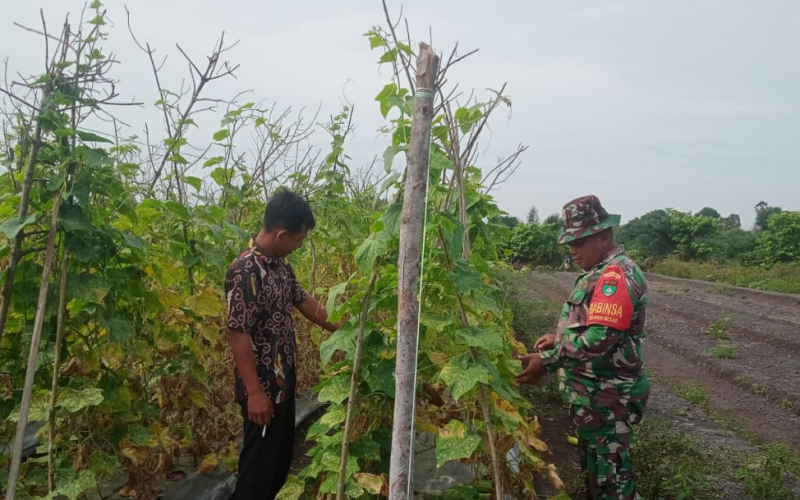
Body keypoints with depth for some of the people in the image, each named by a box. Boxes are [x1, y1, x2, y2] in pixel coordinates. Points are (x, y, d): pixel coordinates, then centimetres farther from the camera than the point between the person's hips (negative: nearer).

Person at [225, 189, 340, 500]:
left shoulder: (280, 263, 5)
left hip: (284, 380, 9)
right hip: (262, 386, -9)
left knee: (282, 456, 21)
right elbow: (238, 335, -23)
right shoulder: (246, 271, -23)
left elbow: (303, 300, 18)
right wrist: (254, 392, -22)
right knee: (259, 462, 4)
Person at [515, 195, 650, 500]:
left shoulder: (617, 275, -22)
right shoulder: (600, 272, 11)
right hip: (592, 392, 10)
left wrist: (547, 361, -25)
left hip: (606, 398, -10)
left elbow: (599, 338, -30)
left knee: (609, 473, 4)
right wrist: (559, 337, 6)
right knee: (593, 463, 23)